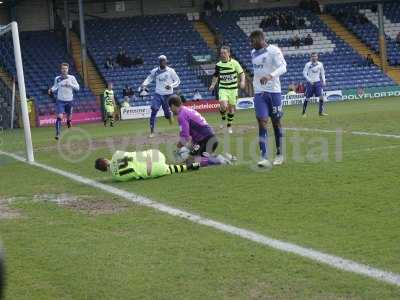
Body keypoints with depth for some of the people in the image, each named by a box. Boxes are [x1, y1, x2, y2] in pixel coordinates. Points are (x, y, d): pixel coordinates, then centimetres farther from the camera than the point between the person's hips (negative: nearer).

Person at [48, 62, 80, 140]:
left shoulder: (72, 78, -3)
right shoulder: (57, 78, -1)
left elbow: (77, 88, -1)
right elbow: (55, 86, 15)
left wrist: (70, 84, -18)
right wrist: (51, 90, -5)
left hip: (69, 101, 1)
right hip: (60, 100, -1)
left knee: (69, 116, 15)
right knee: (59, 117, -14)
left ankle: (68, 122, 52)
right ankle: (58, 134, -13)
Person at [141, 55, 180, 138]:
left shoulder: (170, 71, -6)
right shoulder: (155, 71, 0)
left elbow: (177, 81, 1)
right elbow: (149, 78, 13)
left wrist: (171, 86, -17)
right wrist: (144, 84, -6)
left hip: (168, 95, -1)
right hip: (158, 94, 1)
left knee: (167, 113, 5)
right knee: (154, 111, -15)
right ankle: (152, 132, -13)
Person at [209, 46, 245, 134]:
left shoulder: (234, 63, -6)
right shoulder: (218, 65, 1)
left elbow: (242, 73, -3)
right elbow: (216, 76, 15)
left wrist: (242, 82, -21)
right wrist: (213, 85, 1)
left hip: (233, 89, 0)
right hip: (223, 89, 0)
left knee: (231, 108, 4)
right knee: (223, 105, -21)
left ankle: (229, 126, 23)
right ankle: (223, 118, 10)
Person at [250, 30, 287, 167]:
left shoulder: (273, 51, -9)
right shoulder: (253, 53, 12)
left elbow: (283, 67, -19)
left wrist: (270, 76, -34)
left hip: (273, 91, -4)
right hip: (259, 93, 4)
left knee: (276, 122, 6)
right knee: (262, 122, -10)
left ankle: (279, 155, 22)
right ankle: (264, 158, -16)